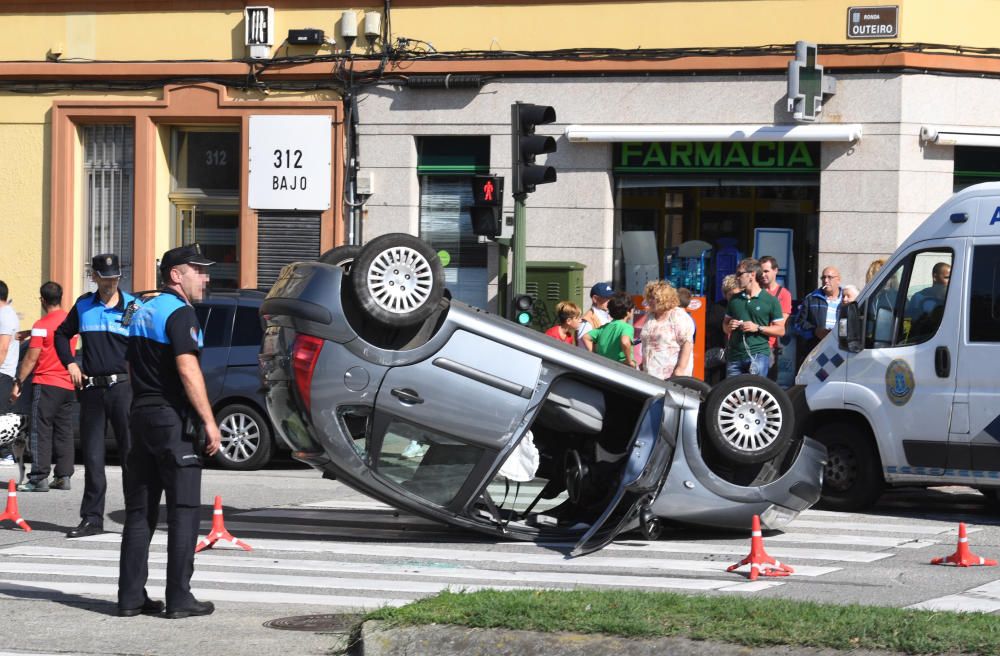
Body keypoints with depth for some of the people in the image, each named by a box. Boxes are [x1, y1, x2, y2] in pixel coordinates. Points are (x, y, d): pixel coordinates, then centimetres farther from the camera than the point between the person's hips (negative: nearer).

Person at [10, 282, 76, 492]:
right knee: (64, 432, 9)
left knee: (41, 431, -5)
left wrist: (18, 382, -5)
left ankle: (39, 478, -10)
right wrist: (30, 335, 30)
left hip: (46, 383, -6)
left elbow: (31, 359, -12)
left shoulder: (42, 325, -11)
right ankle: (64, 476, 8)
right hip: (68, 385, 6)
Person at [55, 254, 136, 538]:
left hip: (122, 387, -3)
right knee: (92, 455, 5)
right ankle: (92, 518, 10)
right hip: (91, 388, 4)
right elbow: (61, 335, 25)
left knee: (130, 452, -4)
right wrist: (70, 364, 12)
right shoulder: (83, 306, 11)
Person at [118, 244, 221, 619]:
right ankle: (179, 599, -6)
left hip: (141, 416, 9)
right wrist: (209, 421, -19)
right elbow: (187, 370, -20)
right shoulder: (179, 312, -10)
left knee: (139, 512, 9)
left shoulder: (143, 313, 18)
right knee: (183, 511, -4)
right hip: (172, 418, -9)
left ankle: (130, 596, 8)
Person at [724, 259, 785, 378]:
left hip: (758, 355, -5)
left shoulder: (770, 300, 2)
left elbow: (781, 330, 1)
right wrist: (729, 326, 0)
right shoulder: (735, 300, 16)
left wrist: (758, 328, -12)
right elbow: (725, 325, 25)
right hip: (734, 355, 5)